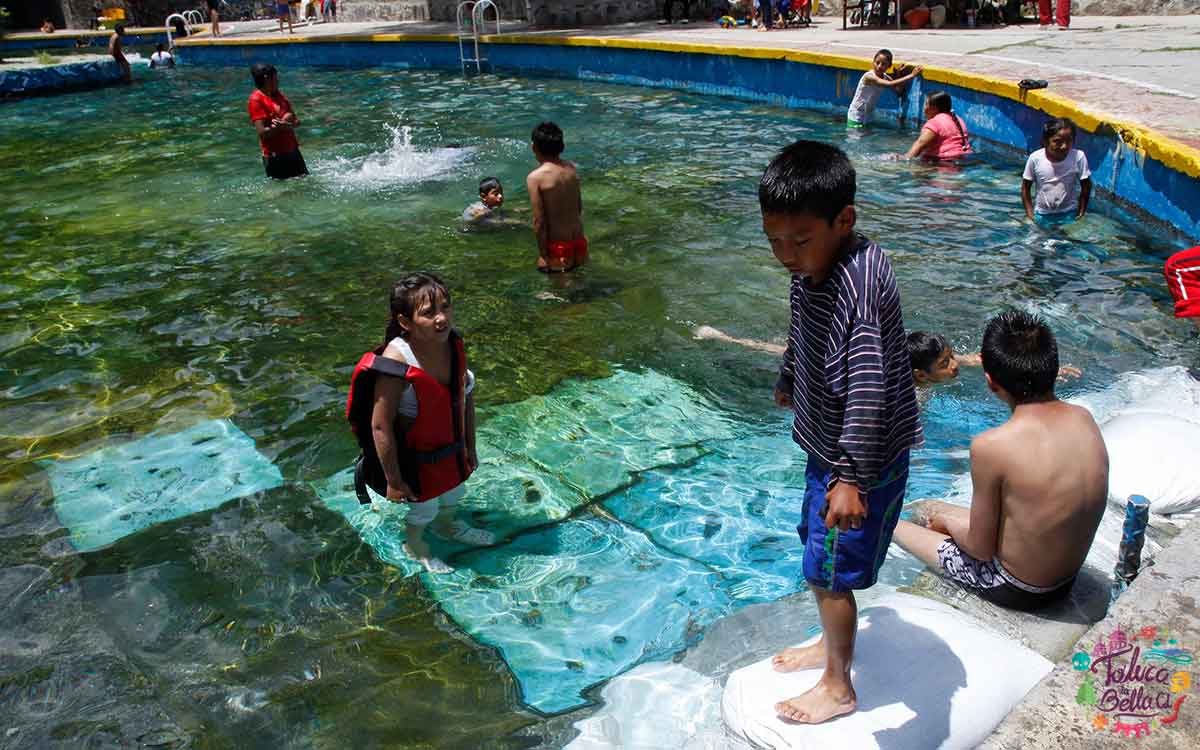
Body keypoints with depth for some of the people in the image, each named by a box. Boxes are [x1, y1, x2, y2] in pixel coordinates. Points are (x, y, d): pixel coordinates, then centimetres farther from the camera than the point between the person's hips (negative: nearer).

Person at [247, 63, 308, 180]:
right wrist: (284, 125, -14)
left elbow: (296, 120, 7)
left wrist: (286, 123, -15)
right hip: (275, 156, -8)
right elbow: (263, 132, -21)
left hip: (292, 150, 8)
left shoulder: (278, 95, 8)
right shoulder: (256, 100, -14)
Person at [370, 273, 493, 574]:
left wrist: (470, 447, 7)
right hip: (414, 453, -6)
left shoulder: (454, 344, -16)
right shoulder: (397, 362, -35)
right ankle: (414, 545, 54)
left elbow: (465, 399, -1)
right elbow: (381, 427, -29)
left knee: (454, 491, 31)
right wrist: (394, 481, -23)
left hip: (450, 445, 6)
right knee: (423, 508, 21)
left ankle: (447, 526, 64)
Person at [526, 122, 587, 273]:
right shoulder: (571, 168, 1)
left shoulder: (535, 177, -17)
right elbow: (579, 206, 10)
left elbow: (539, 221, -17)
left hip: (558, 248, -6)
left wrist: (544, 255, -9)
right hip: (578, 242, 6)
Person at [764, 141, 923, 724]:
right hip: (827, 447, 9)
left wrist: (852, 478, -37)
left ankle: (837, 687, 28)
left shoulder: (861, 285, -31)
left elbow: (868, 390, -36)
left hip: (859, 462, -9)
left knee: (828, 571, 6)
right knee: (817, 549, 23)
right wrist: (787, 382, 34)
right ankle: (832, 644, 46)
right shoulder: (810, 267, -2)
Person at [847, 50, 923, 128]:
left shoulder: (885, 77, -1)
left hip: (869, 118, 7)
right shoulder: (869, 77, -25)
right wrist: (911, 75, -35)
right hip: (856, 118, -7)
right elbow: (890, 85, -36)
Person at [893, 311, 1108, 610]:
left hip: (1015, 591, -6)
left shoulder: (991, 446, -29)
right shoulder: (1084, 418, -9)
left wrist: (947, 520, 3)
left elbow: (981, 549, -19)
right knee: (935, 509, 23)